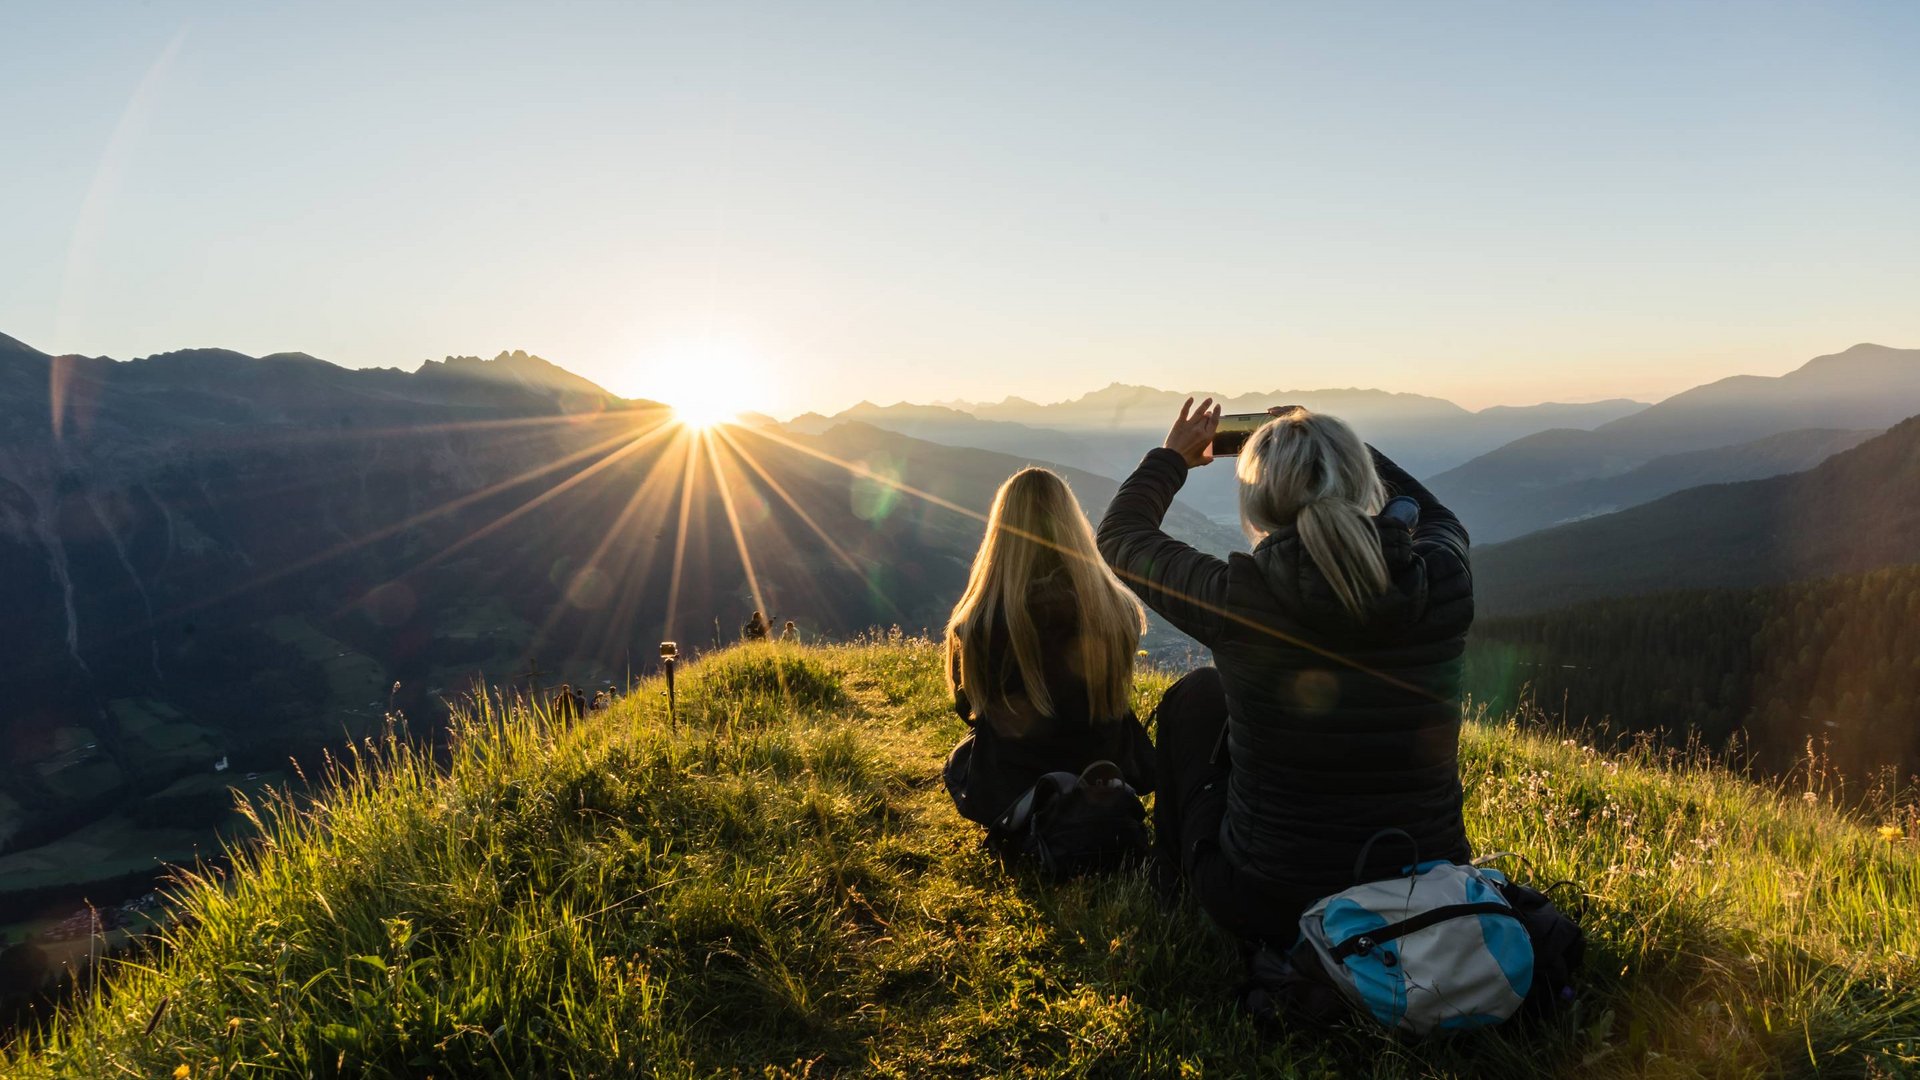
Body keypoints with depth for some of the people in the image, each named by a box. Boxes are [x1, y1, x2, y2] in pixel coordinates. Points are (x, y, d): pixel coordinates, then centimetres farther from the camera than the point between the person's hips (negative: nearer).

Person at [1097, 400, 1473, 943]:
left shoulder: (1233, 597, -20)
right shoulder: (1443, 585, -13)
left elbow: (1118, 535, 1)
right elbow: (1436, 517, 16)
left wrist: (1171, 458, 18)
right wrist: (1346, 449, 21)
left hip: (1266, 911, -3)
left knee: (1196, 695, 19)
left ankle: (1175, 881, 39)